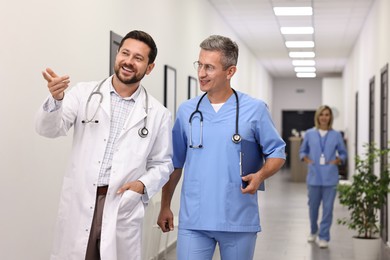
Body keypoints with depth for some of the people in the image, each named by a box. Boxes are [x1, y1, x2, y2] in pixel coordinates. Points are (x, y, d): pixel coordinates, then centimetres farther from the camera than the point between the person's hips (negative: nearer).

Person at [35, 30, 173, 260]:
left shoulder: (158, 113, 4)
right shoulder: (84, 93, 3)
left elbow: (162, 164, 10)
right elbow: (50, 128, -7)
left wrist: (143, 185, -10)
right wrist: (56, 99, -27)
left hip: (122, 208, 0)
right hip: (79, 204, 0)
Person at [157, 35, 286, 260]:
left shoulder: (254, 109, -3)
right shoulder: (187, 111, 5)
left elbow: (277, 153, 4)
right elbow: (175, 163, 13)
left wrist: (260, 175, -16)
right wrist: (165, 206, 13)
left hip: (239, 221, -1)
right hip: (193, 220, 2)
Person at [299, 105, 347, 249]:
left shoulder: (336, 135, 2)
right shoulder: (309, 134, 3)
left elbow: (343, 153, 11)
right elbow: (302, 151, 13)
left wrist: (336, 161, -7)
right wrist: (307, 160, -4)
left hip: (330, 176, -1)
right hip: (314, 176, 1)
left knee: (328, 207, -1)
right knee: (313, 205, 10)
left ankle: (324, 237, 9)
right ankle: (313, 231, 34)